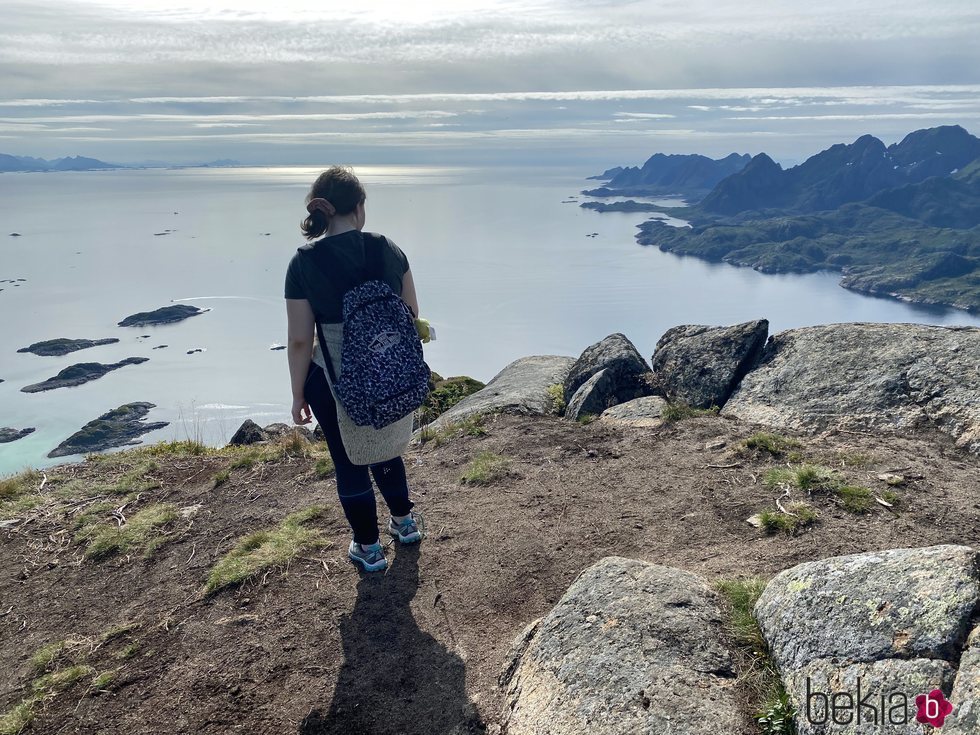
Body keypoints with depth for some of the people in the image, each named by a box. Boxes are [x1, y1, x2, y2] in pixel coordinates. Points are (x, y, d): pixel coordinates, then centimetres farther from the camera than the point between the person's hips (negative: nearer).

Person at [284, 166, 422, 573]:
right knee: (384, 448, 28)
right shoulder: (388, 249, -5)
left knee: (349, 464, 16)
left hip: (335, 380, -3)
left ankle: (369, 549, 31)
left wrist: (298, 395, 0)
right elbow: (411, 313, 3)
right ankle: (405, 521, 44)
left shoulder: (304, 263, -12)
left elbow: (300, 341, -11)